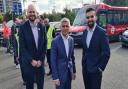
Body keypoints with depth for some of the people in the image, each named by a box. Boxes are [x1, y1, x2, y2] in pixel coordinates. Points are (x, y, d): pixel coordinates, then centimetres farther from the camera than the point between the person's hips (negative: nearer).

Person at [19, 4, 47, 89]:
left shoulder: (42, 27, 2)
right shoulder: (23, 27, -7)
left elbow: (44, 44, 2)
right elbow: (22, 47, -9)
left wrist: (41, 60, -6)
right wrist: (31, 60, -14)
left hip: (40, 61, 2)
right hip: (28, 62, -2)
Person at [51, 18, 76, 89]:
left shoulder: (71, 40, 3)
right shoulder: (55, 41, -14)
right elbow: (53, 60, -13)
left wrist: (74, 70, 13)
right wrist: (55, 77, -15)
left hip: (69, 71, 5)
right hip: (60, 72, -5)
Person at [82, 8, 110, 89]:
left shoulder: (101, 32, -15)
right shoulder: (85, 32, 5)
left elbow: (106, 53, -14)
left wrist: (100, 68, -12)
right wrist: (83, 63, 10)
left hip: (95, 70, -5)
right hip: (85, 68, 6)